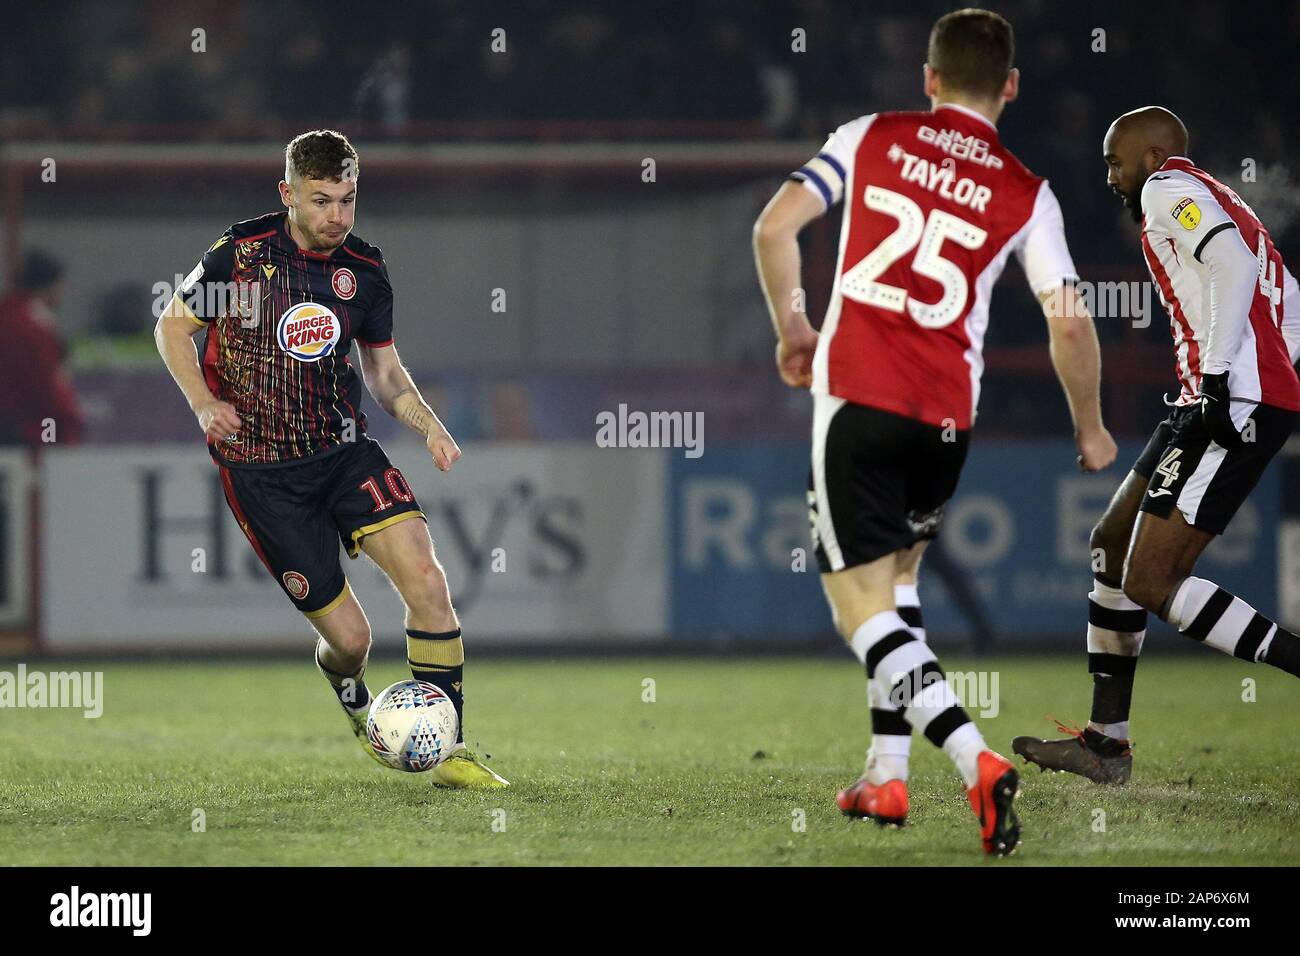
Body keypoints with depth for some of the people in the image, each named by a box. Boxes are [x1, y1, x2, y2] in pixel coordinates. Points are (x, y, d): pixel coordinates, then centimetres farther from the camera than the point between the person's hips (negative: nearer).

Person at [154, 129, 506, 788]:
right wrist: (203, 402, -11)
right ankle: (354, 704, 33)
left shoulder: (365, 270, 4)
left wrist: (428, 425, -1)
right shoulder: (241, 252, -8)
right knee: (348, 636, -5)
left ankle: (449, 753, -9)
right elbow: (173, 327, 5)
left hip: (344, 449, 4)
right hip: (261, 472, -4)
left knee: (426, 579, -18)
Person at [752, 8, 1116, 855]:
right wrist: (1090, 430, 17)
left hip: (855, 396, -3)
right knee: (899, 576, 25)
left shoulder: (872, 139, 4)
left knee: (861, 603, -3)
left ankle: (978, 762, -21)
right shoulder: (1026, 194, 5)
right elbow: (1070, 322, 1)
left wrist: (792, 328, 14)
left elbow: (774, 227, -3)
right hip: (947, 416, 3)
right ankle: (886, 777, 20)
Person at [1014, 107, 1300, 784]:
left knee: (1152, 581, -12)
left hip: (1235, 401, -10)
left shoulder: (1169, 190, -2)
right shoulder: (1223, 202, 27)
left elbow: (1233, 264, -19)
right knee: (1112, 544, 16)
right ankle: (1107, 742, 19)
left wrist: (1220, 377, -22)